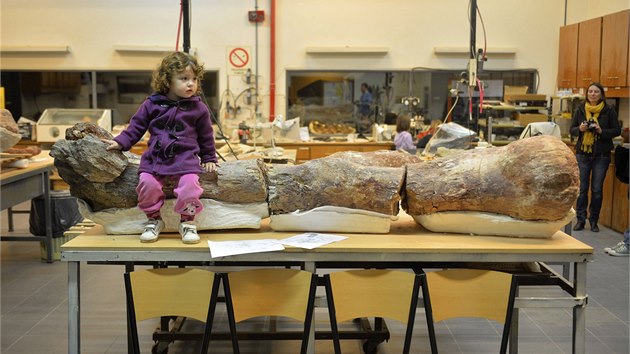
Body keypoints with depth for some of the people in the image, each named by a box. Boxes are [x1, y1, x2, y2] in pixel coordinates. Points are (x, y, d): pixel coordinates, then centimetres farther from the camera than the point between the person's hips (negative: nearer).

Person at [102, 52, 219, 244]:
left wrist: (209, 159, 16)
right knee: (147, 182, -23)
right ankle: (153, 219, 2)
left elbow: (206, 136, 14)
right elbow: (136, 126, 13)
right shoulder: (152, 104, 6)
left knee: (190, 183, -28)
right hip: (155, 157, 1)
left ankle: (187, 221, -5)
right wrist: (120, 142, 3)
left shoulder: (198, 108, 5)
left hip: (186, 158, -1)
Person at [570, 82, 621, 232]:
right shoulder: (580, 110, 4)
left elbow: (617, 131, 0)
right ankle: (581, 219, 11)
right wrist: (580, 129, -13)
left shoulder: (609, 110, -2)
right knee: (582, 188, 2)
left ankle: (594, 220, 15)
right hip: (583, 153, 1)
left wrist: (601, 131, -16)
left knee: (597, 190, 4)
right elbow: (572, 130, 9)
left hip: (601, 155, -1)